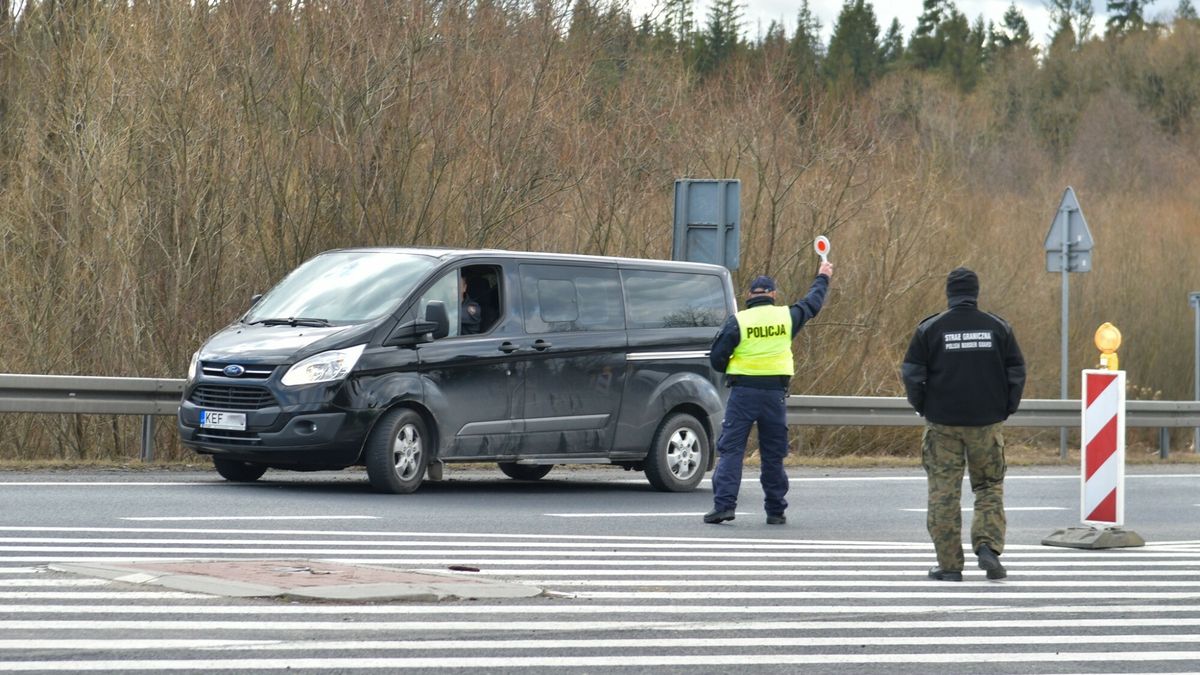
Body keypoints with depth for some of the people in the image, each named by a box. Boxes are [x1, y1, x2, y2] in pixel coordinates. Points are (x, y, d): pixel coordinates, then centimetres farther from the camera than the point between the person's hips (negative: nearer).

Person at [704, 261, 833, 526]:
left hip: (743, 393, -2)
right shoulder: (786, 316, 4)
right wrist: (823, 278, 40)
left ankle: (724, 504, -11)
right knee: (773, 454, 9)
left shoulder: (738, 321, -4)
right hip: (775, 393, 2)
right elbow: (812, 304, 23)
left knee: (730, 449, -1)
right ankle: (776, 511, 12)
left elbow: (717, 357, -4)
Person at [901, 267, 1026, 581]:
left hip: (943, 424, -1)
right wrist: (1006, 409, 15)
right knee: (989, 487, 13)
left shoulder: (930, 329, -4)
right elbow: (1016, 373, 3)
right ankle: (988, 546, -8)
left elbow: (912, 375, -3)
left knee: (944, 492, 3)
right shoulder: (998, 327, 0)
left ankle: (949, 565, 2)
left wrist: (923, 409, 11)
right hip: (987, 423, 1)